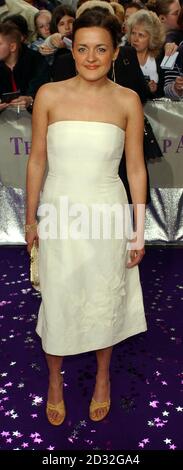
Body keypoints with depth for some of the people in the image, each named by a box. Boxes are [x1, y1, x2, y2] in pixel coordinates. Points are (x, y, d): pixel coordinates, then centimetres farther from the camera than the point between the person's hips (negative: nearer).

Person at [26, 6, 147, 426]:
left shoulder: (127, 101, -4)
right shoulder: (49, 96, -5)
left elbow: (136, 169, -1)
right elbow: (37, 160, 1)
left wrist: (139, 232, -1)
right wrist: (30, 219, 4)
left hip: (108, 215, 0)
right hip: (59, 214, 0)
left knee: (105, 299, 16)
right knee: (57, 301, 13)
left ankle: (103, 376, 43)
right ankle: (55, 381, 40)